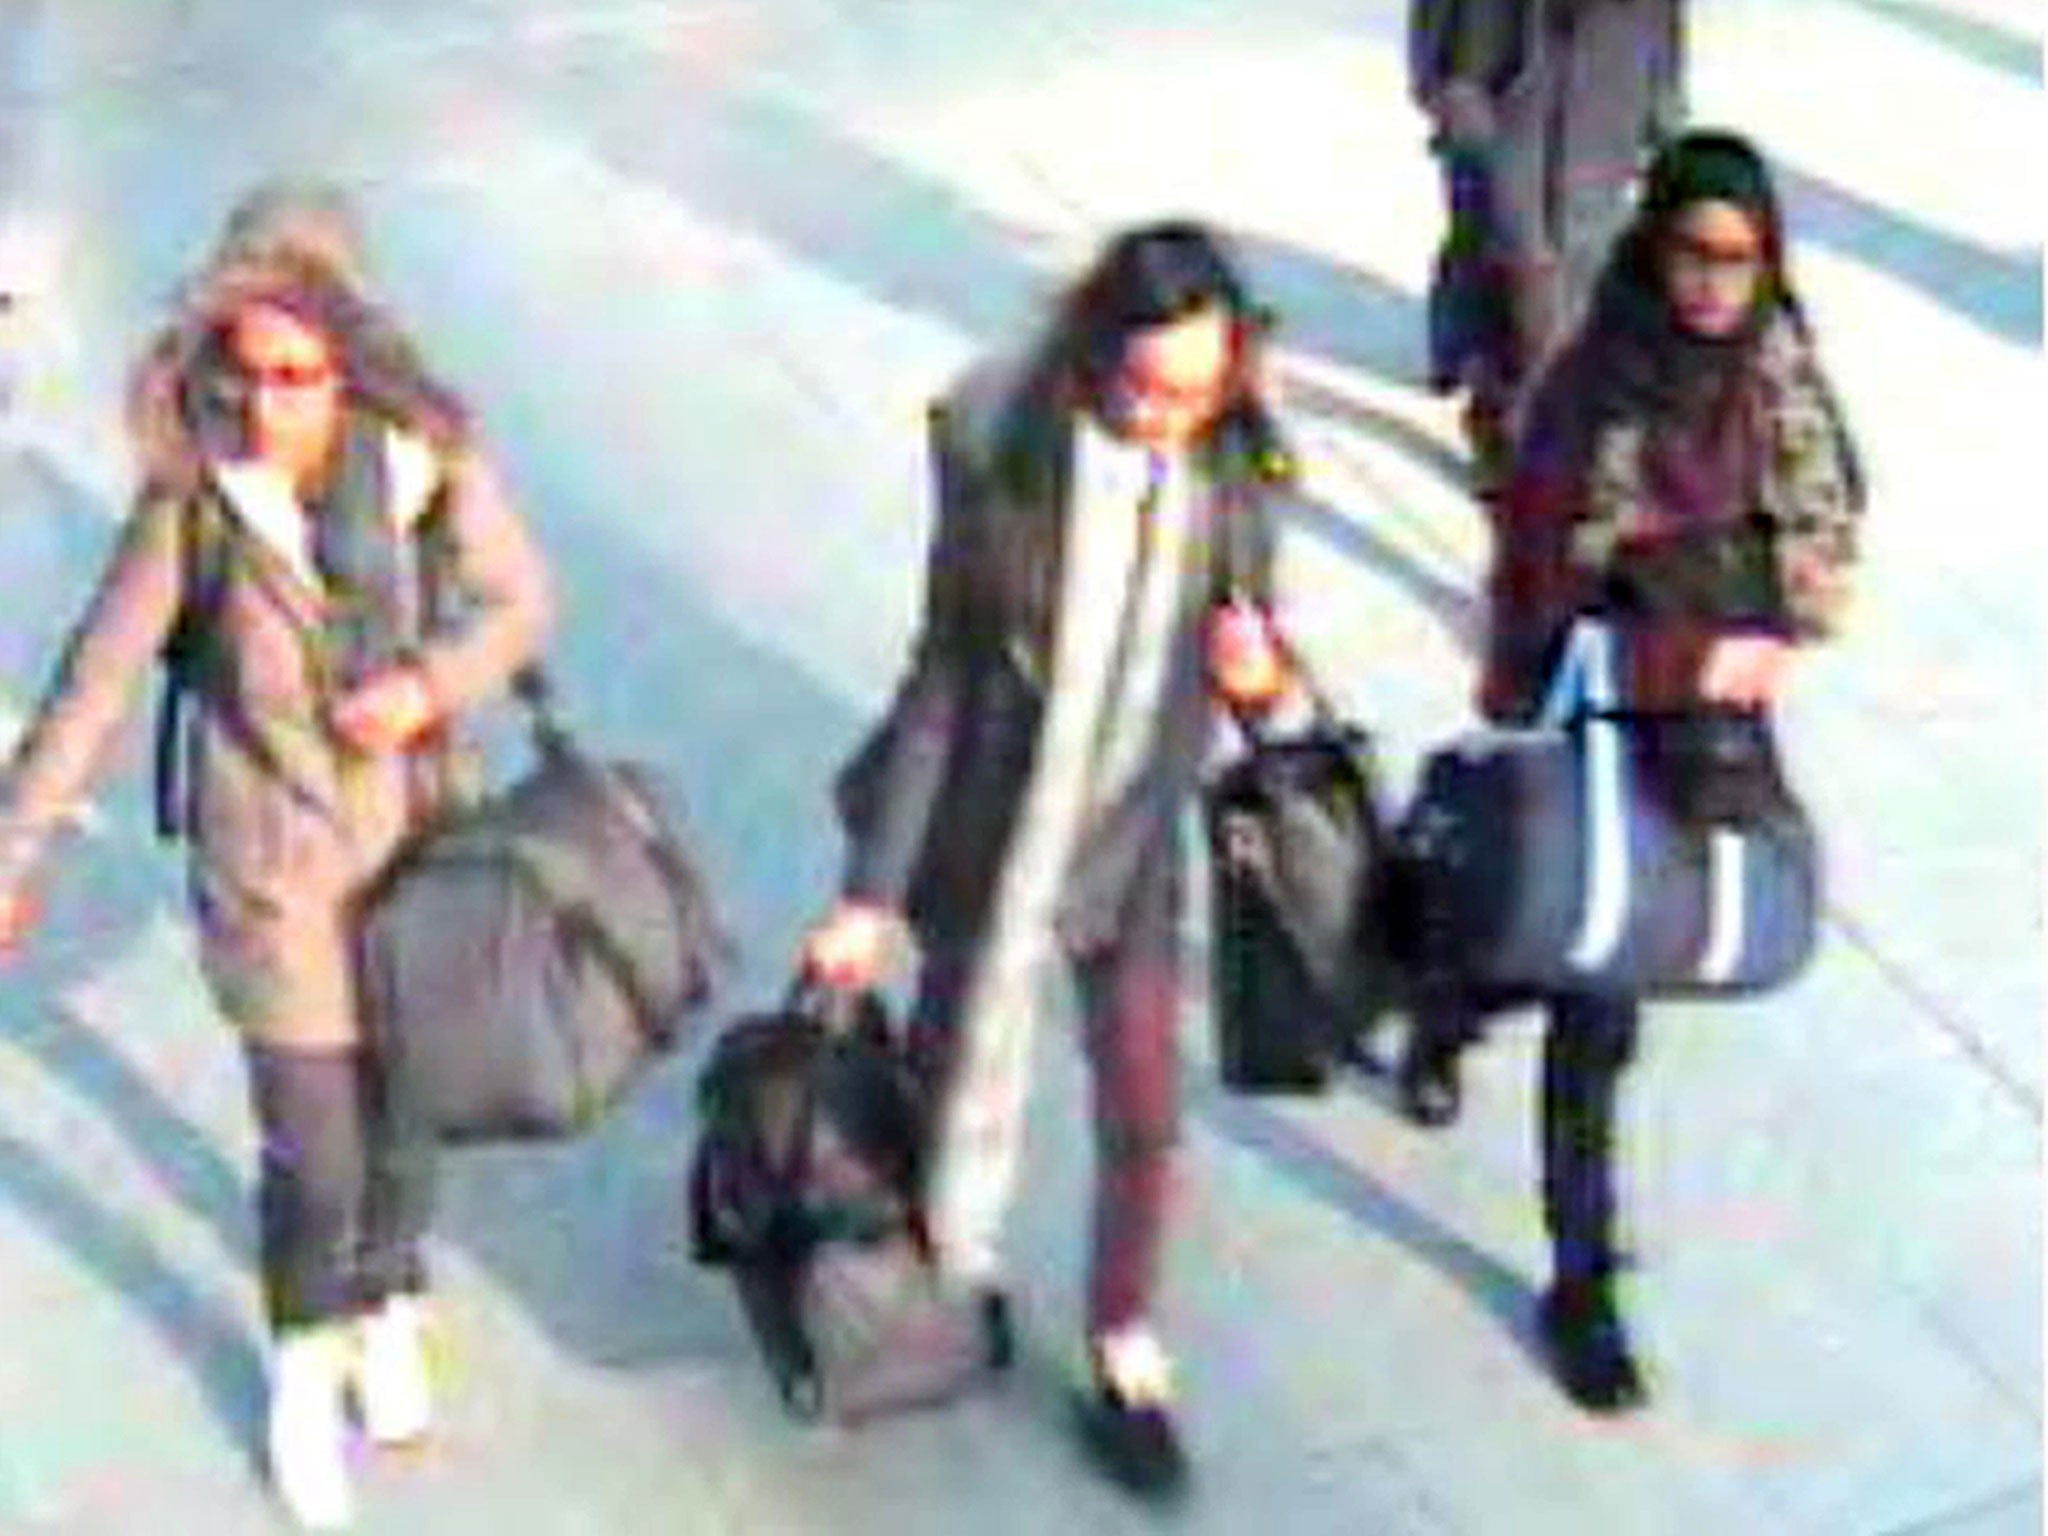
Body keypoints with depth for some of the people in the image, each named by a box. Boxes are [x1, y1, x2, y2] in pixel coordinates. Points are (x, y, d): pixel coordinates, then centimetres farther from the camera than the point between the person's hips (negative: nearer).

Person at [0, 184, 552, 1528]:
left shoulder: (433, 462, -17)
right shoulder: (195, 496, -20)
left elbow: (522, 603, -3)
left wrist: (433, 683, -22)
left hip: (421, 849, 2)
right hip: (278, 877, -2)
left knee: (404, 1115, 20)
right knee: (313, 1160, 5)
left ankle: (387, 1313, 52)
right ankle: (307, 1368, 37)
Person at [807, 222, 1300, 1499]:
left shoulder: (1235, 463, -12)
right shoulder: (1001, 452, -20)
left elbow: (1254, 627, 4)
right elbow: (943, 680, -12)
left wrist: (1262, 671, -23)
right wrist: (873, 890, -9)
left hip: (1135, 830, 2)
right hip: (991, 829, -2)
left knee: (1144, 1106, 10)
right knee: (967, 1069, 16)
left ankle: (1128, 1357, 33)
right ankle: (958, 1274, 47)